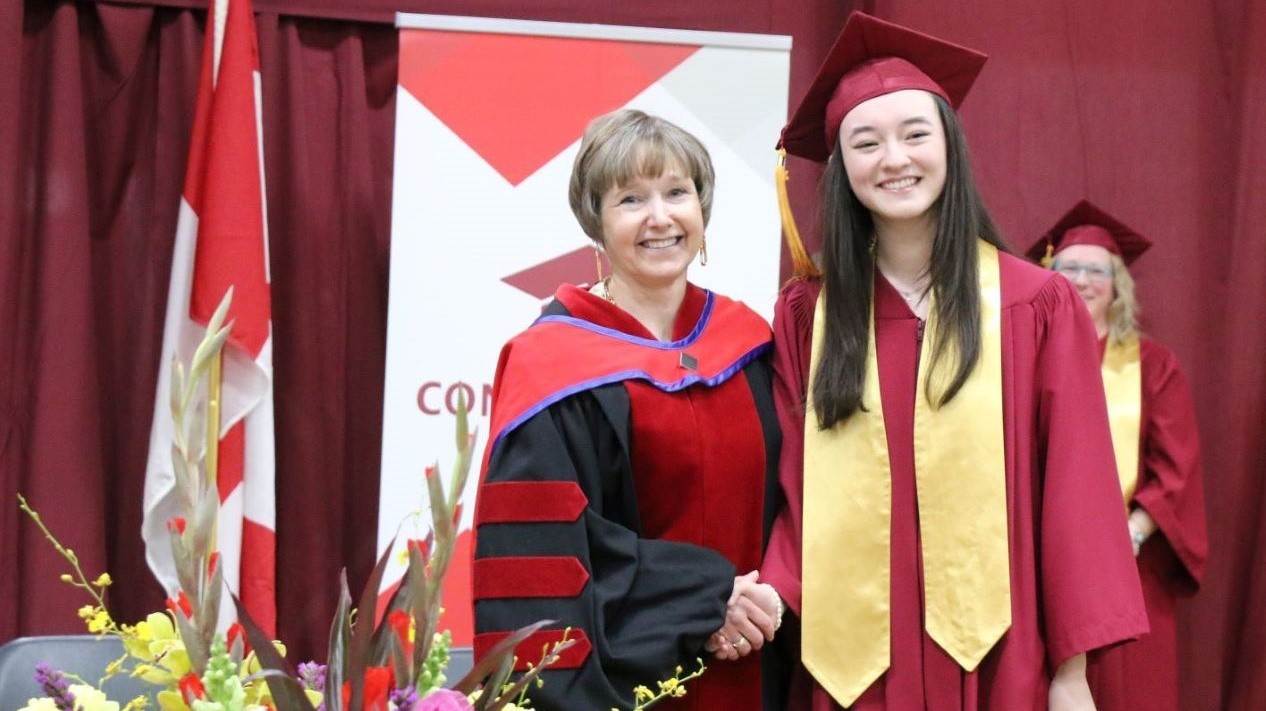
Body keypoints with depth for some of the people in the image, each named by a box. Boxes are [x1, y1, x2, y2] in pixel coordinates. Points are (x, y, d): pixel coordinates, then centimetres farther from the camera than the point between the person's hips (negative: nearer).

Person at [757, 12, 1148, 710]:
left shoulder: (1041, 306, -2)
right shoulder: (803, 314, 3)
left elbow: (1074, 493, -3)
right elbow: (792, 488, 4)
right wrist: (772, 591, -14)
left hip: (995, 655, -1)